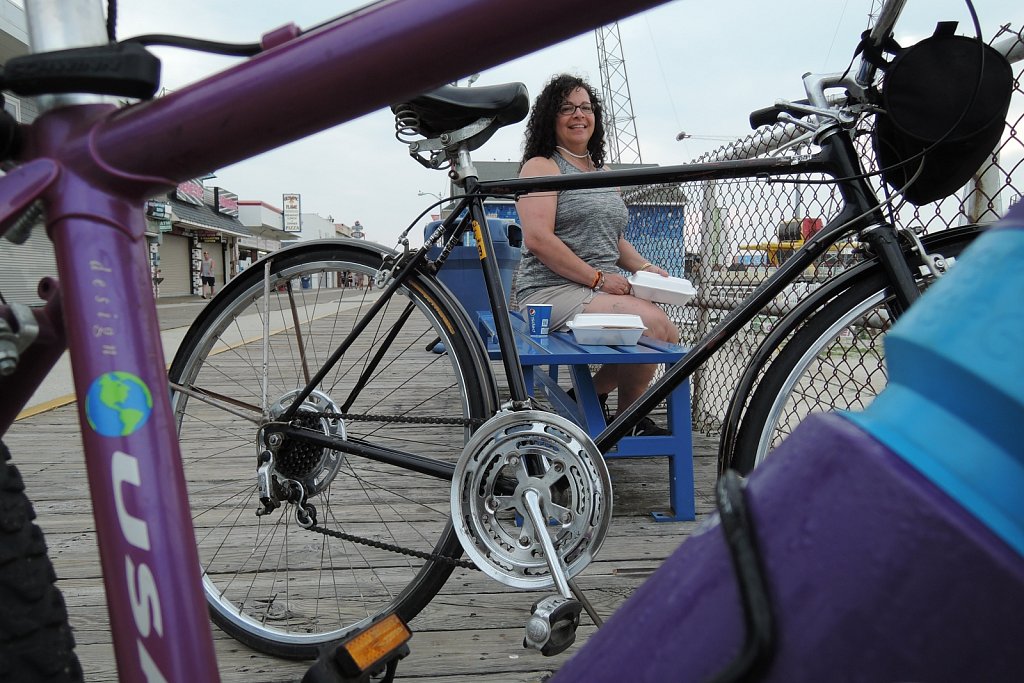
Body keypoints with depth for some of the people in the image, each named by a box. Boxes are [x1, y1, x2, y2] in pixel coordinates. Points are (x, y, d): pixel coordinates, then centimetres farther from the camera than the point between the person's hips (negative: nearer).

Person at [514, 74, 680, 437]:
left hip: (602, 291, 8)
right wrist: (598, 278, -17)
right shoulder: (541, 167, -3)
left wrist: (644, 267, 8)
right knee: (651, 322, -24)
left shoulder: (601, 172, 22)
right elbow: (538, 240, -16)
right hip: (552, 290, -8)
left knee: (669, 336, -11)